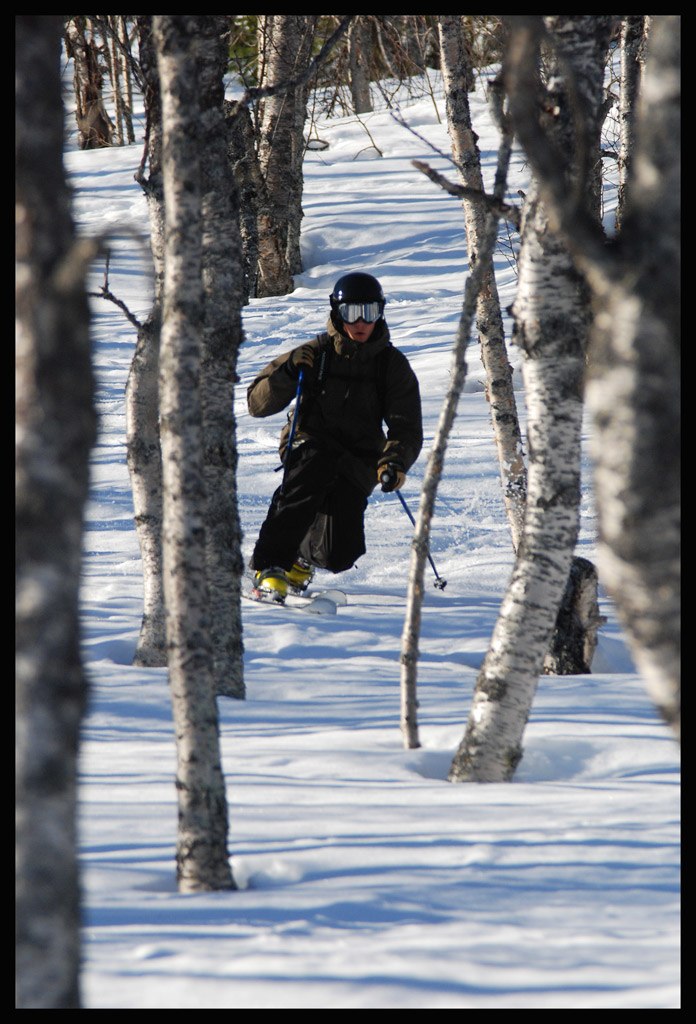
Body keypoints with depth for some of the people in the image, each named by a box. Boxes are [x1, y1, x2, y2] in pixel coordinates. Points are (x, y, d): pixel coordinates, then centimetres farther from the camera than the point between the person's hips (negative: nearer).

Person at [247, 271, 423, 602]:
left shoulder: (392, 364, 5)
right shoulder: (316, 354, 1)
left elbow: (407, 428, 0)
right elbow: (257, 404, 0)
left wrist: (395, 462, -21)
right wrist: (289, 372, -19)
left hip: (358, 460, 2)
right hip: (311, 442, -2)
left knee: (340, 554, -12)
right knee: (310, 474, -39)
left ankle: (303, 556, 26)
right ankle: (271, 567, -37)